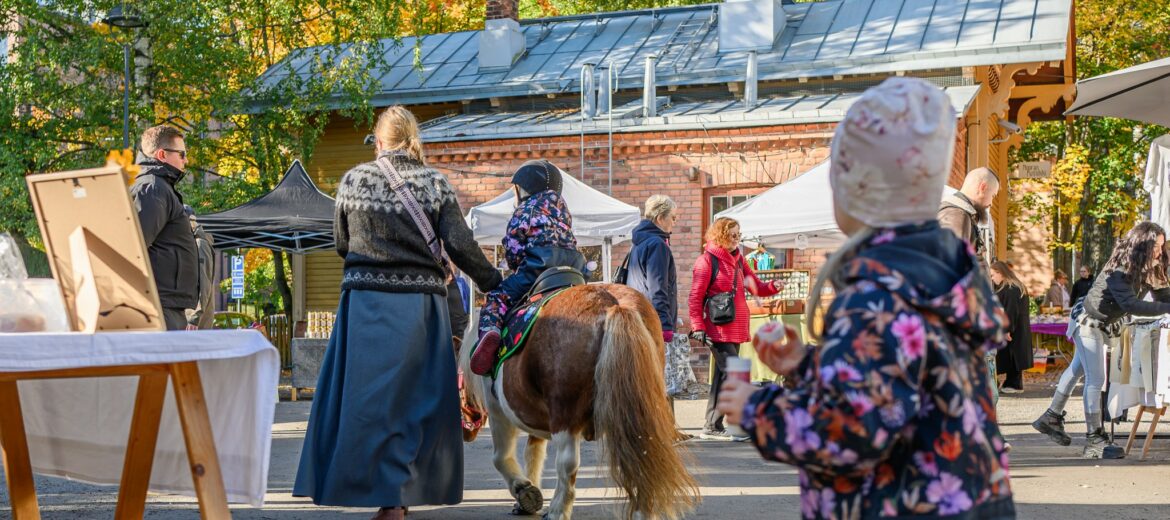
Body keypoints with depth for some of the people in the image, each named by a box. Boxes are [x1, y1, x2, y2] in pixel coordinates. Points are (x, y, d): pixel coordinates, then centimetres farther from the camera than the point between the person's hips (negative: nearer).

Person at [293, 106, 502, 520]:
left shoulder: (354, 180, 3)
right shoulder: (435, 184, 0)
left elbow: (341, 244, 10)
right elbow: (460, 245, -4)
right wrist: (493, 283, 7)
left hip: (365, 302, 0)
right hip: (420, 302, 0)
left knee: (366, 395, 6)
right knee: (418, 396, 8)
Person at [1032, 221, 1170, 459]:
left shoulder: (1149, 270, -5)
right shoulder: (1118, 270, -30)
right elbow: (1130, 304, -40)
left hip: (1104, 327, 9)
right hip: (1088, 322, -9)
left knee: (1076, 370, 19)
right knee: (1096, 379, -13)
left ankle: (1051, 419, 32)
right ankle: (1094, 440, -11)